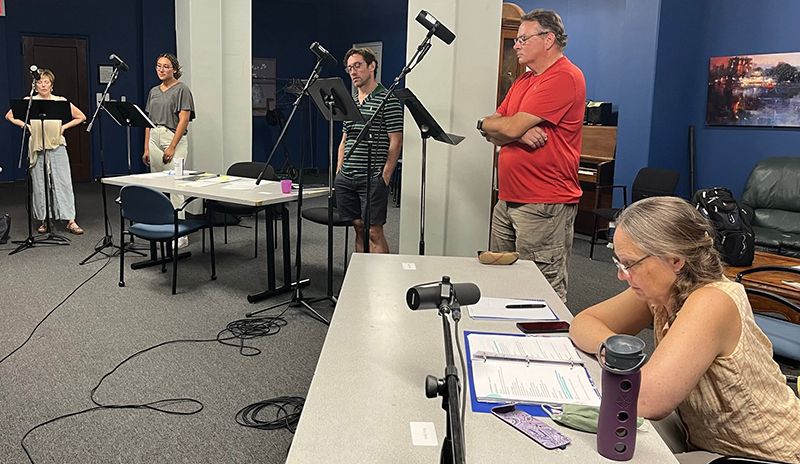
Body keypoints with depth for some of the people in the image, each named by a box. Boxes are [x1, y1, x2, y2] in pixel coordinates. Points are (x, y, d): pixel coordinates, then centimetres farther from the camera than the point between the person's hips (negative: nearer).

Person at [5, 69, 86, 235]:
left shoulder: (61, 101, 4)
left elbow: (81, 117, 10)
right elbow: (9, 116, 15)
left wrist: (64, 127, 1)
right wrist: (24, 125, 1)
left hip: (57, 146, -1)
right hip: (37, 147, 1)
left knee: (63, 182, -6)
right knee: (40, 184, 5)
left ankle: (70, 220, -6)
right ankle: (44, 220, 14)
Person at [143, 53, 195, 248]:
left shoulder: (181, 89, -4)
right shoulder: (153, 91, 16)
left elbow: (184, 120, -12)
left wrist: (172, 147, -17)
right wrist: (146, 148, 10)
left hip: (173, 139, -7)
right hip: (154, 139, 7)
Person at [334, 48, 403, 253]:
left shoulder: (388, 100, -5)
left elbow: (395, 142, -9)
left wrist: (385, 176, -12)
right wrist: (338, 171, 13)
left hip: (372, 178, -7)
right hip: (346, 178, 7)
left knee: (374, 232, -6)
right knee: (359, 228, 12)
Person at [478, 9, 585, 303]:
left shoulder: (564, 77, -11)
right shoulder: (523, 81, 20)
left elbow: (510, 128, -17)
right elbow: (493, 133, 12)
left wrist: (486, 123, 5)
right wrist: (519, 131, -10)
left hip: (544, 205, -9)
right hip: (508, 200, 9)